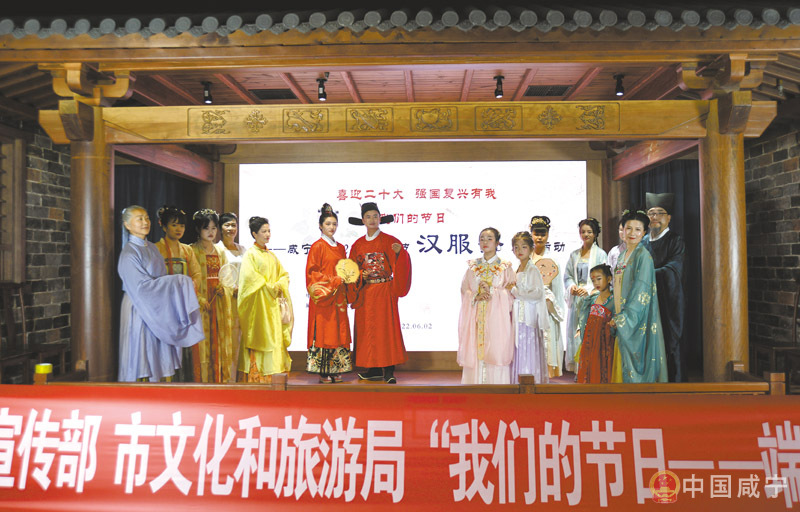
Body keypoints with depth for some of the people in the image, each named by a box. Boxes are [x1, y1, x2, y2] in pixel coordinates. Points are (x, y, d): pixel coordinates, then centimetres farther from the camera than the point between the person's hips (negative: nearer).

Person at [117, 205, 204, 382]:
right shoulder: (129, 253, -13)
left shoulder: (152, 248, 11)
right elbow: (143, 285, -19)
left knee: (161, 360, 7)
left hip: (159, 311, 7)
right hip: (140, 311, -7)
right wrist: (177, 281, -16)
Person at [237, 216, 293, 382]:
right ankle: (256, 377, -4)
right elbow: (250, 278, -14)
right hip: (258, 304, -6)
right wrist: (270, 288, -12)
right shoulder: (250, 254, -4)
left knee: (272, 336, 4)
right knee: (258, 336, -8)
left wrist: (278, 286, -4)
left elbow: (284, 274, 15)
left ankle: (268, 376, 9)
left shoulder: (271, 255, 16)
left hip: (272, 304, 7)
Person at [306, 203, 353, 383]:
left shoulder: (340, 247, 15)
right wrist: (333, 281, -13)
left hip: (338, 296, 6)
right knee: (324, 331, -6)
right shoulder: (317, 246, -3)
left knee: (338, 332, 4)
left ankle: (335, 370, 9)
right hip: (323, 296, -6)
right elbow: (312, 272, -8)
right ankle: (323, 372, 0)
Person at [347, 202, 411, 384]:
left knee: (385, 326, -7)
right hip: (365, 292, 3)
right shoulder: (358, 245, 10)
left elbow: (400, 266, -8)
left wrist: (400, 252, -27)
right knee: (367, 328, 2)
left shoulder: (389, 241, 1)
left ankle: (388, 371, -5)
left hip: (384, 291, -3)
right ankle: (372, 369, 9)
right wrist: (361, 276, -8)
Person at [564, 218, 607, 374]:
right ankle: (578, 369, 11)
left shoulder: (600, 254, 1)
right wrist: (571, 286, -8)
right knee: (575, 332, 3)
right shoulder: (574, 255, 15)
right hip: (576, 300, 4)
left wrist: (589, 289, -19)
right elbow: (567, 275, 13)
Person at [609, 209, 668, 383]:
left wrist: (624, 317, -18)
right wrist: (615, 315, 12)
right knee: (622, 363, 10)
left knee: (634, 360, -5)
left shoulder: (643, 255, -9)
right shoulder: (622, 255, 15)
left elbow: (641, 290, -16)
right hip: (622, 320, 8)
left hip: (636, 321, -7)